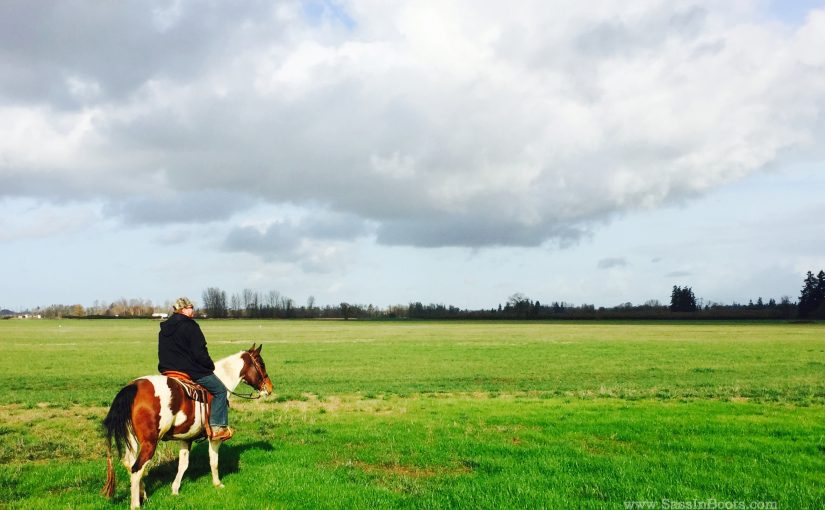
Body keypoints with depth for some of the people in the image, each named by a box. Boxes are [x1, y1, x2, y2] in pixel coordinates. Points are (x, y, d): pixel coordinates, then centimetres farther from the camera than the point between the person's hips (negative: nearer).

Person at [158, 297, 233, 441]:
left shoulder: (163, 329, 12)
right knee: (220, 391, 3)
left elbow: (163, 354, 16)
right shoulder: (190, 326, -13)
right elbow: (200, 353, -16)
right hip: (192, 371, -8)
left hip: (168, 370, 9)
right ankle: (218, 427, -5)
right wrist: (211, 366, -1)